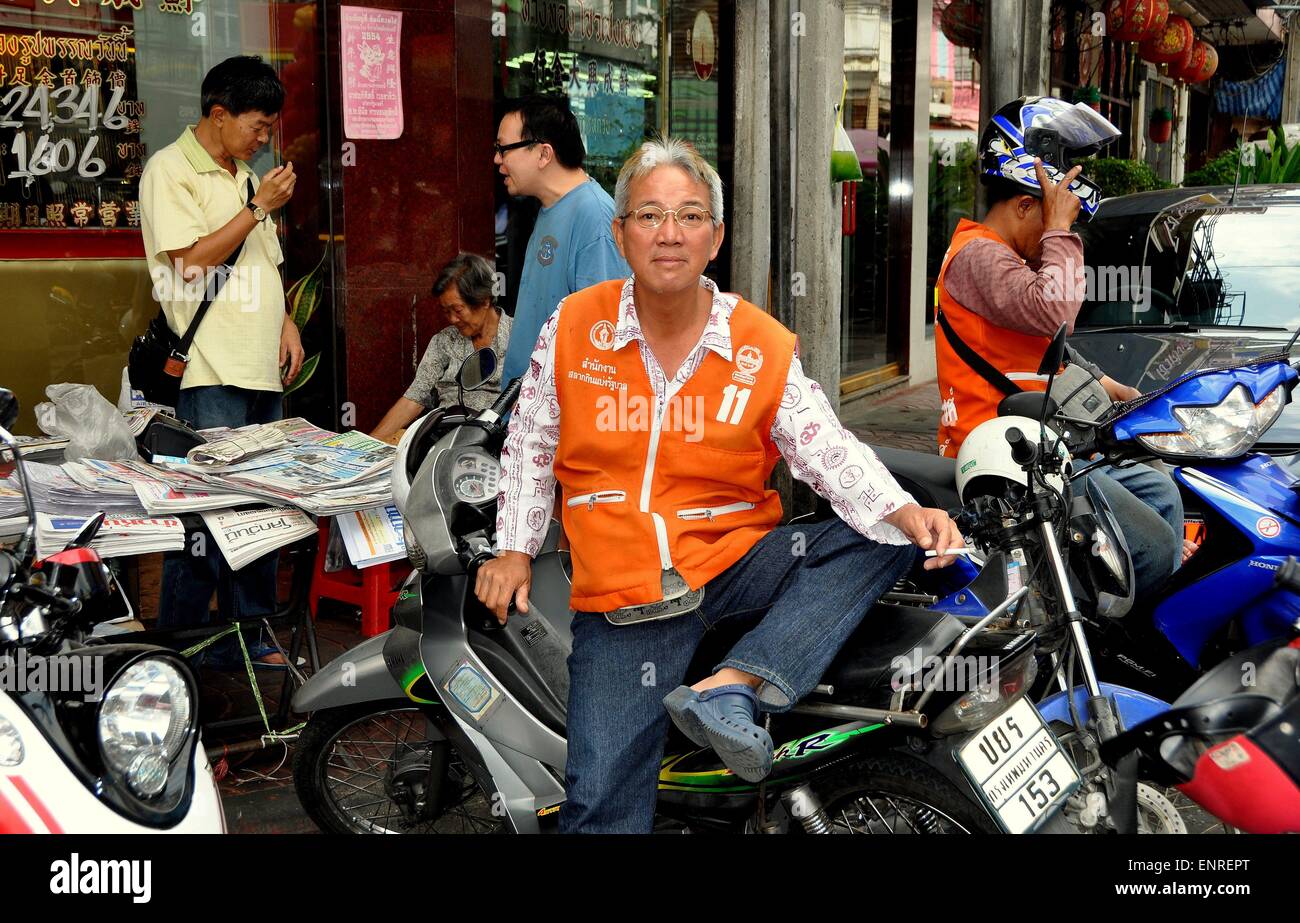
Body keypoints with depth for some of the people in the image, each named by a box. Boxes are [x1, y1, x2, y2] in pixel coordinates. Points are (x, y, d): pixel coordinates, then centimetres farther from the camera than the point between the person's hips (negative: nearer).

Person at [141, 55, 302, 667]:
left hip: (263, 369, 8)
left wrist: (285, 321, 9)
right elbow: (193, 260, -14)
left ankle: (250, 638, 20)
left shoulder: (245, 177, 20)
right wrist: (260, 208, -10)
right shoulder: (170, 170, -5)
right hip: (211, 373, -8)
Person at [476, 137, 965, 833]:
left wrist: (907, 514, -20)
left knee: (890, 540, -23)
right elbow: (530, 444, 13)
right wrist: (515, 549, 8)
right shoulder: (573, 327, 2)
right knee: (600, 796, -18)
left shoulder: (764, 347, 0)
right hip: (623, 592, -1)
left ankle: (729, 689, -29)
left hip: (736, 559, 2)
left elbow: (830, 453, -4)